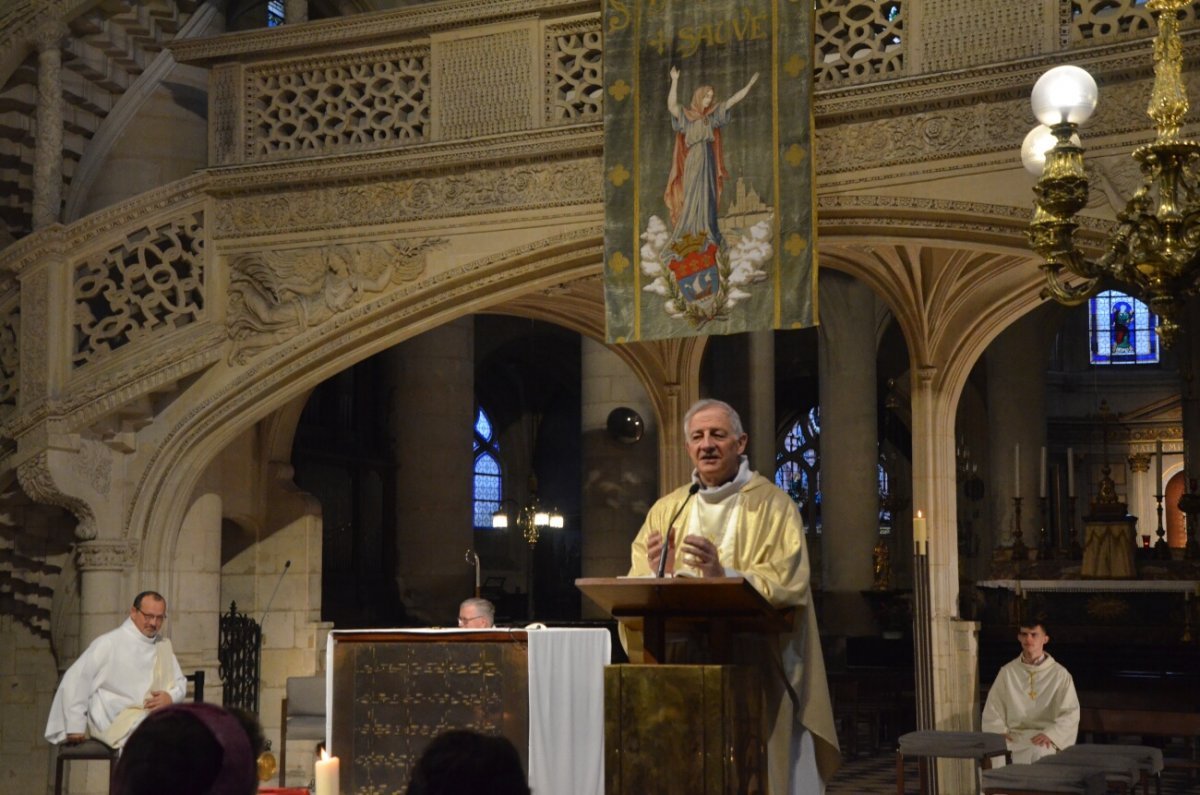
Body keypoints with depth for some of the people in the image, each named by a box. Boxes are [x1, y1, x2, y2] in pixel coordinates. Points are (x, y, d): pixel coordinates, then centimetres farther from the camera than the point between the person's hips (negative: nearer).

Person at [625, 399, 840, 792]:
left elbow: (786, 586, -12)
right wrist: (657, 574, -17)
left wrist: (724, 574, -26)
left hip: (754, 672, -3)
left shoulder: (772, 504, 0)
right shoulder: (667, 509, 12)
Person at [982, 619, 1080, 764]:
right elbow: (992, 710, 14)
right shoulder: (1007, 672, 13)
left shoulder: (1060, 674, 5)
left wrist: (1049, 734, -18)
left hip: (1044, 741, -2)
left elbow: (1070, 714, -1)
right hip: (1015, 738, 2)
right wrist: (1000, 731, -6)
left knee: (1036, 751, -36)